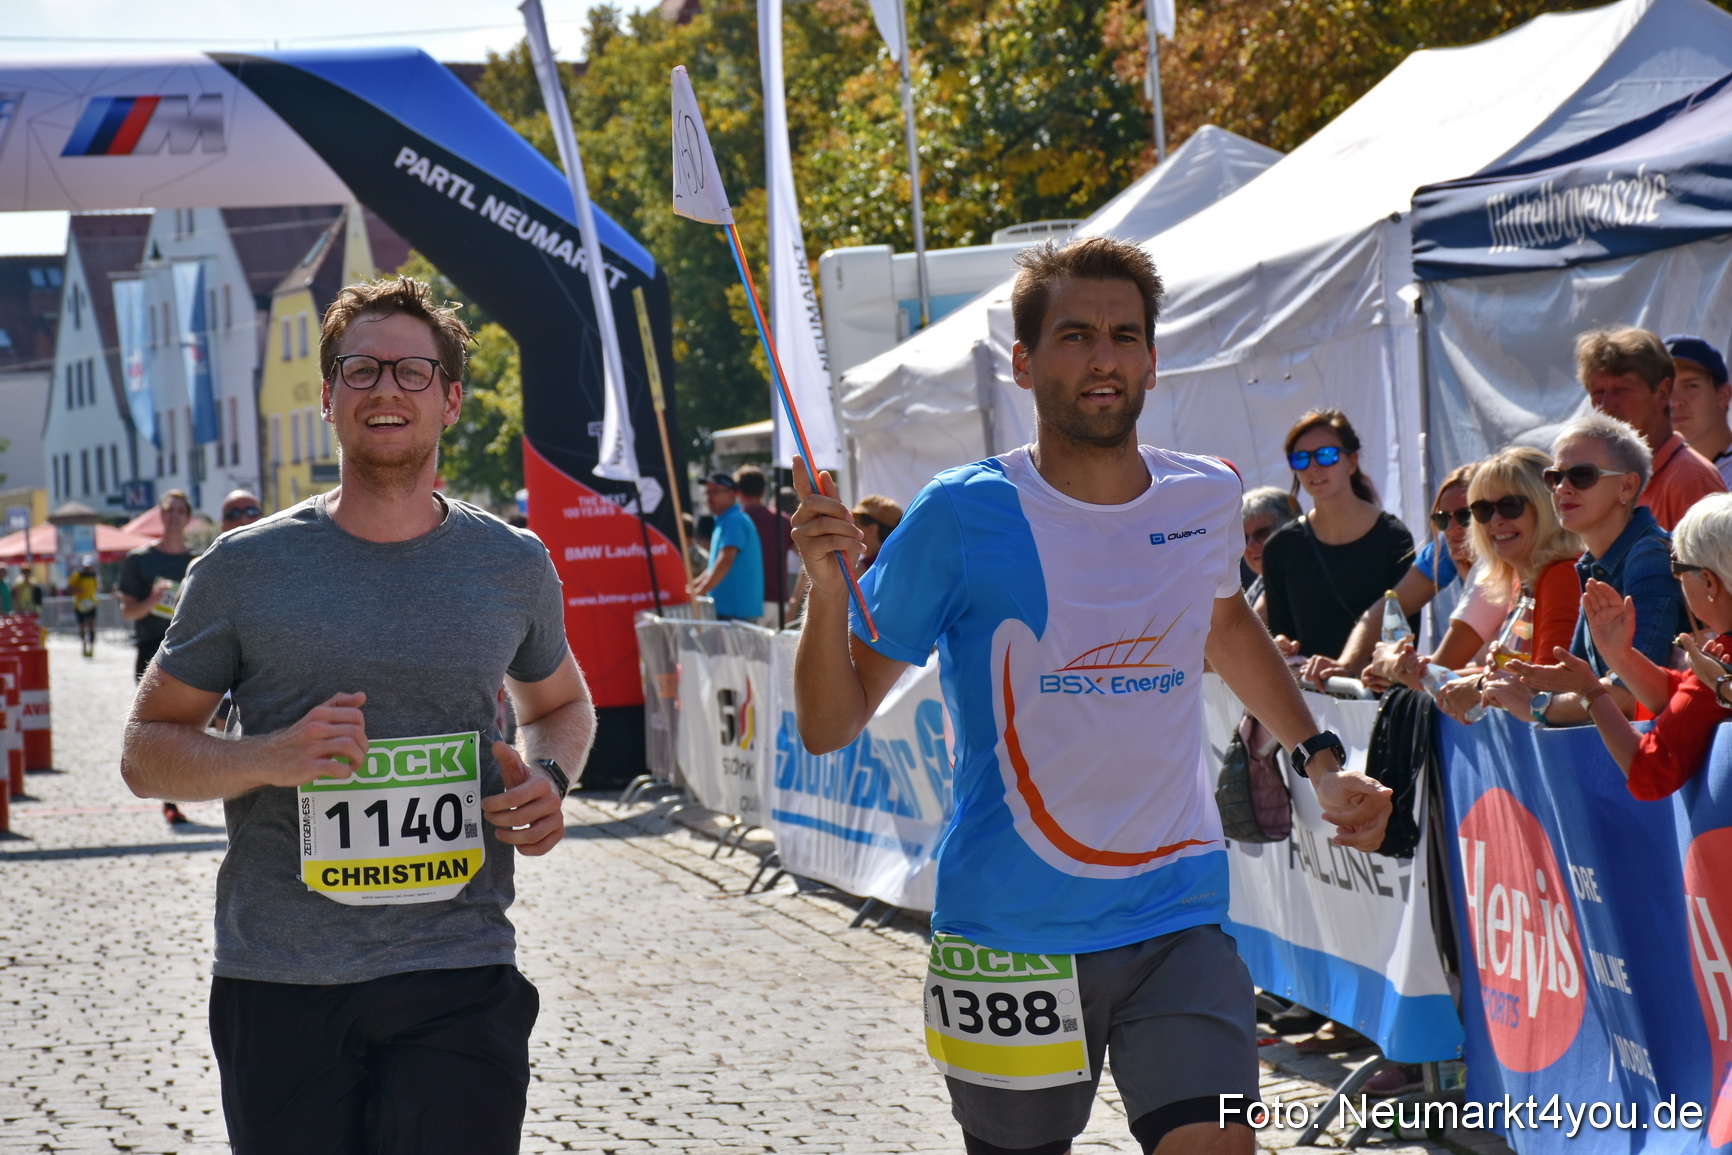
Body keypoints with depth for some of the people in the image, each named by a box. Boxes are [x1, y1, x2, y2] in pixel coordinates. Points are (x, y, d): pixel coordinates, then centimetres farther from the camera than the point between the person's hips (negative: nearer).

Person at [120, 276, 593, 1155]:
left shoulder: (511, 565, 8)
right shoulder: (246, 570, 2)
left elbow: (559, 703, 26)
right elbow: (146, 751, 6)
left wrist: (545, 777, 3)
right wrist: (271, 757, -13)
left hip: (459, 983, 0)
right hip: (278, 988, 0)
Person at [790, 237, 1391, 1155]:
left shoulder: (1207, 499, 4)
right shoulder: (962, 517, -8)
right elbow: (829, 727, -6)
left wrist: (1320, 762, 22)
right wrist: (828, 586, -23)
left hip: (1180, 918, 2)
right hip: (1011, 931, -2)